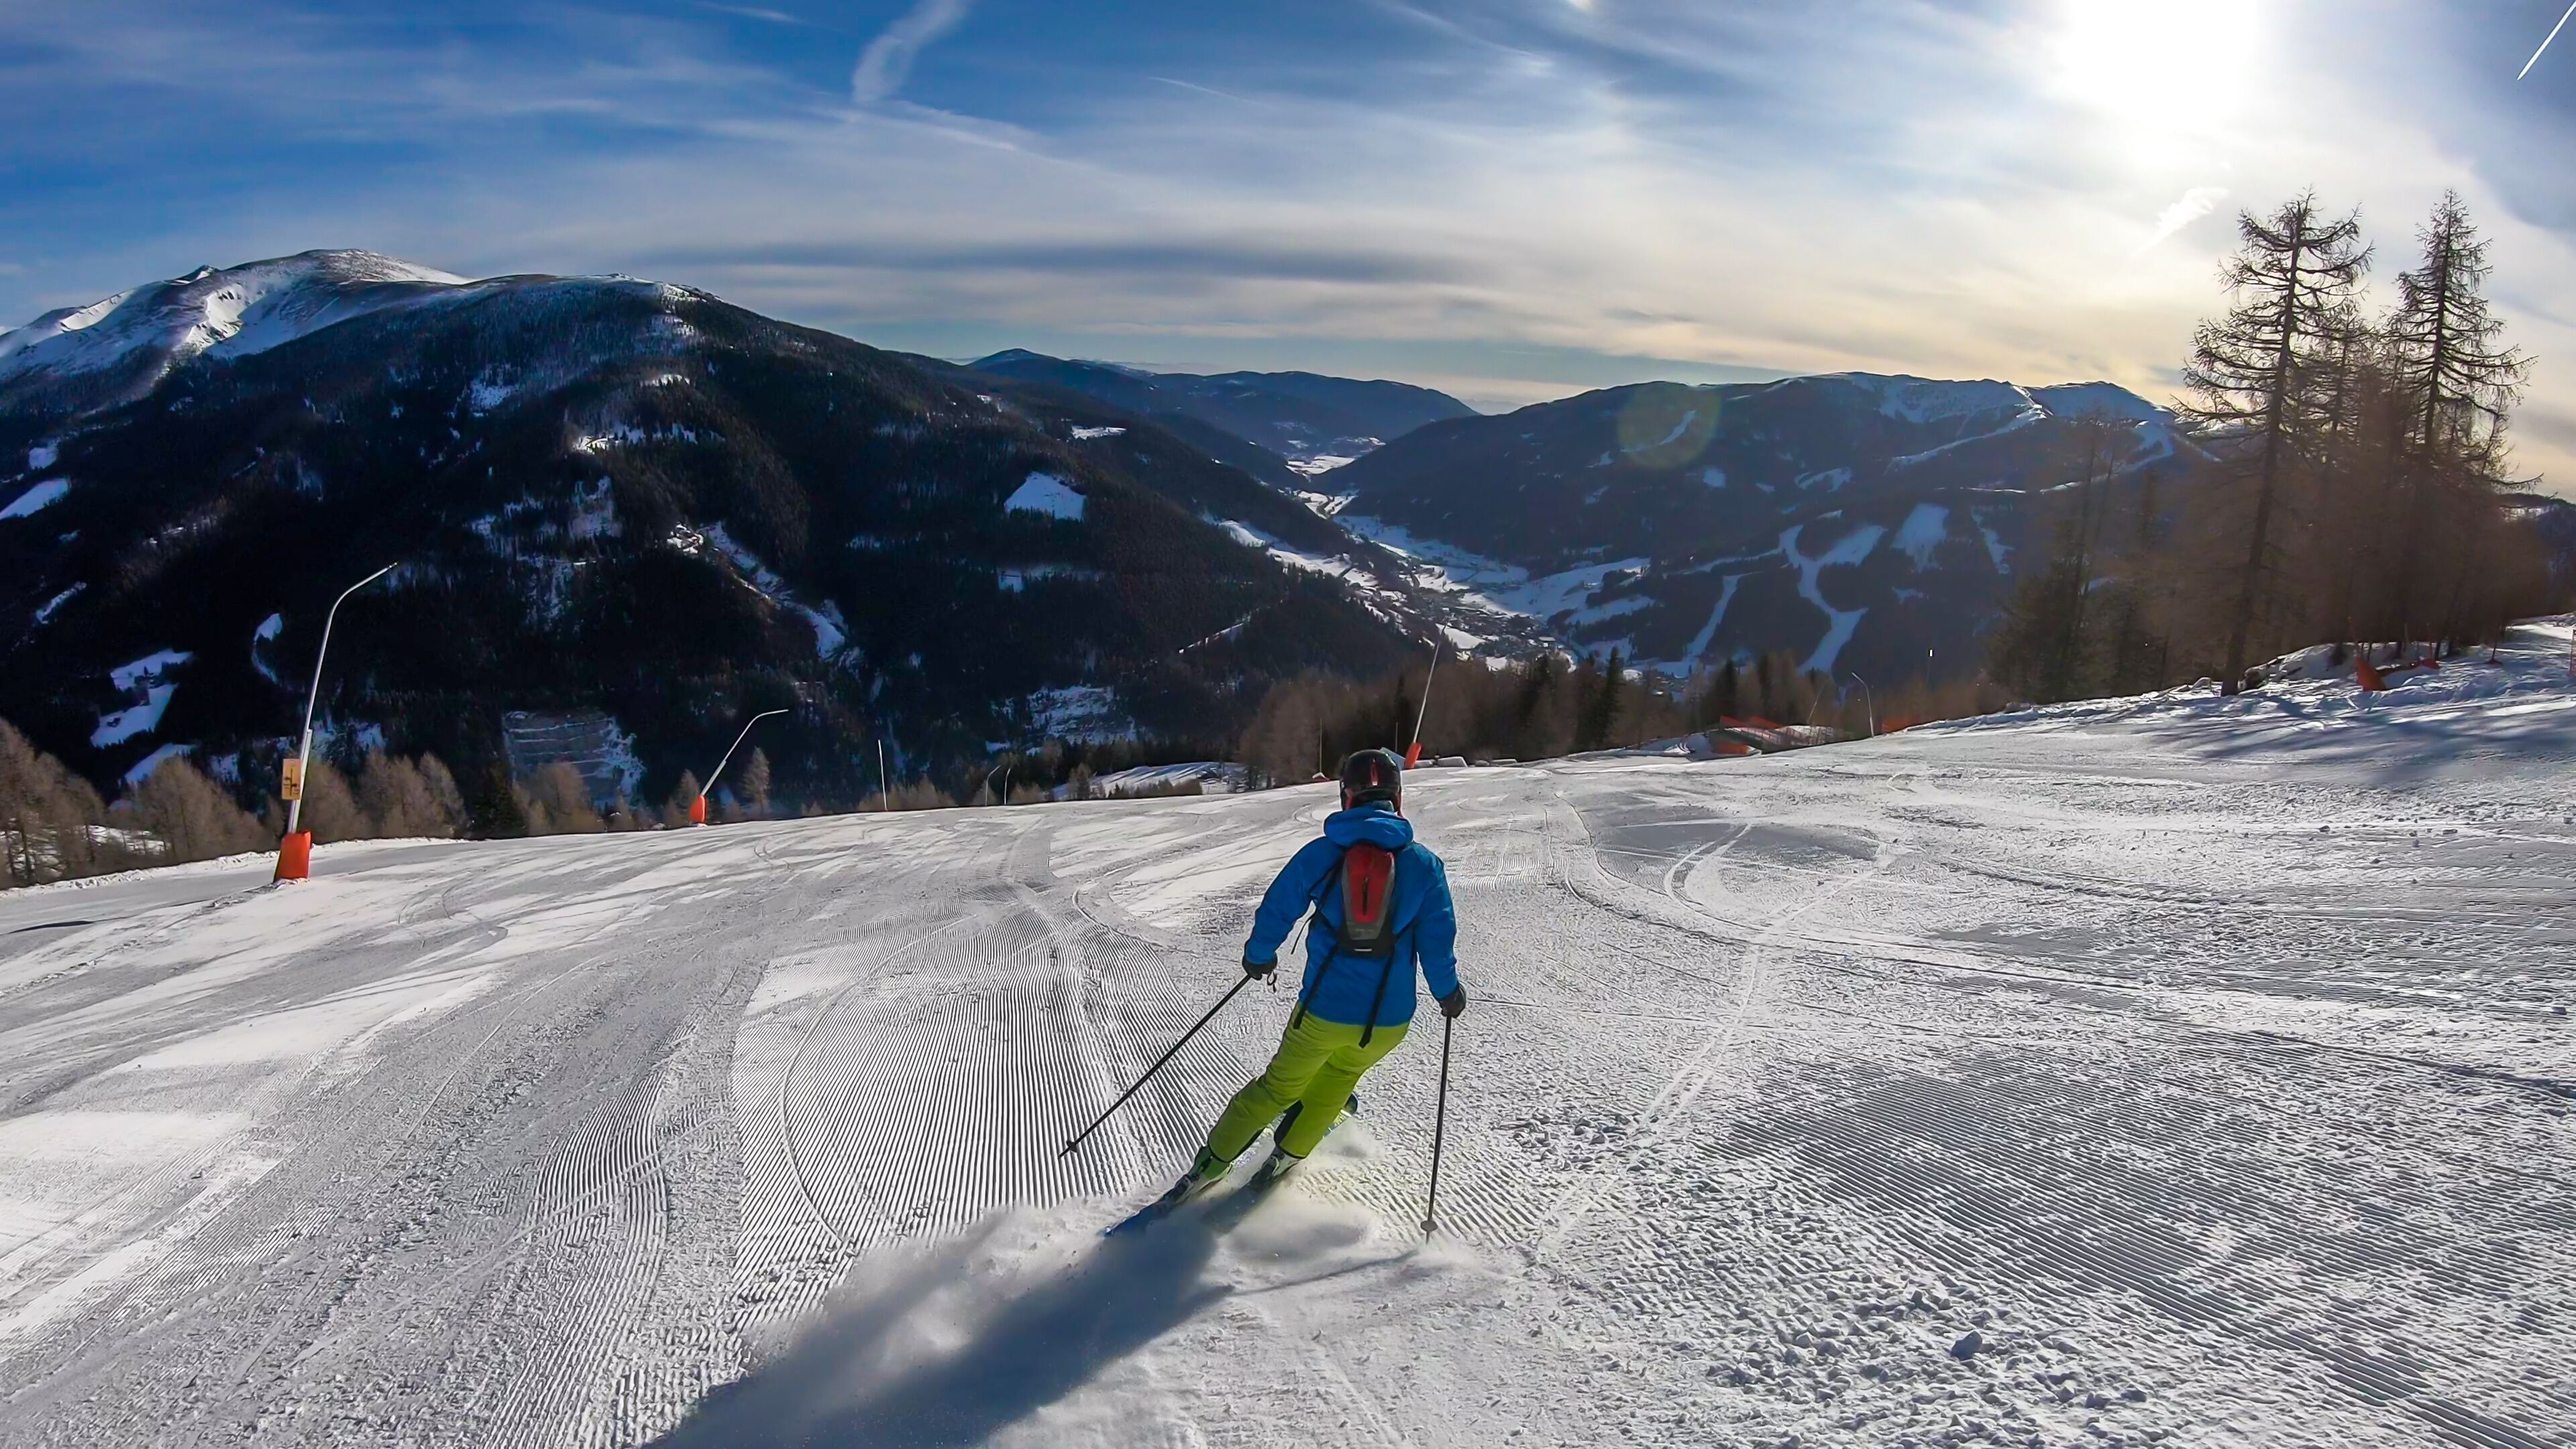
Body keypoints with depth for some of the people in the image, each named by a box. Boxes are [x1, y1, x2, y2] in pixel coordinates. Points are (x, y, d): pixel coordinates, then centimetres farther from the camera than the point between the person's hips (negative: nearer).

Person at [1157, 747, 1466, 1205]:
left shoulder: (1319, 854, -4)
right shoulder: (1423, 862, -4)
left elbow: (1276, 911, 4)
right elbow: (1436, 940, -2)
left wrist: (1258, 957, 23)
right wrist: (1447, 992, 16)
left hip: (1322, 1009, 0)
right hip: (1388, 1020, 0)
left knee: (1281, 1083, 22)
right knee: (1340, 1074, 31)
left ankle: (1211, 1164, 28)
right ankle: (1289, 1152, 41)